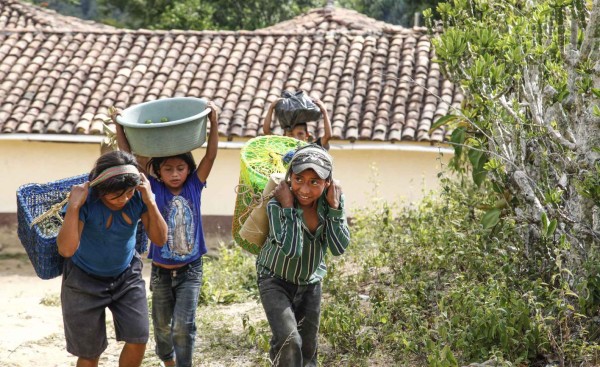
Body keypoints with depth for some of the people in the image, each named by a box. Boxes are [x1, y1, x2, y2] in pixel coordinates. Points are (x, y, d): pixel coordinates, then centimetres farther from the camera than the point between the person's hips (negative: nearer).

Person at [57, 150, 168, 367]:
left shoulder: (137, 197, -19)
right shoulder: (86, 201, -28)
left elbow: (160, 239, -18)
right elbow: (66, 249, -36)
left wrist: (150, 202, -31)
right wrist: (73, 206, -42)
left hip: (127, 276, 3)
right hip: (85, 280, -3)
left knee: (138, 340, -2)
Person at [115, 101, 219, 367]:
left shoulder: (194, 186, -6)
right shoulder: (154, 189, -7)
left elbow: (211, 155, -14)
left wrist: (214, 122, -24)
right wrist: (119, 127, -18)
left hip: (190, 269, -1)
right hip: (161, 271, 1)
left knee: (183, 325, -12)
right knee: (162, 325, 17)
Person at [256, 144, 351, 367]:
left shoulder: (333, 198, -15)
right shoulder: (277, 204, -26)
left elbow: (339, 248, -19)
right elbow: (291, 250, -34)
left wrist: (334, 206, -26)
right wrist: (288, 207, -34)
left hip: (310, 283, 4)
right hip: (276, 280, -4)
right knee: (289, 342, -24)